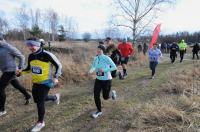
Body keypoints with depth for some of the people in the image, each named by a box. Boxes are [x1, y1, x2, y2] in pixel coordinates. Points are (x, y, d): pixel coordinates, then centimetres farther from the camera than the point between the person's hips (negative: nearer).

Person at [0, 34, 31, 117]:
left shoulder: (9, 47, -18)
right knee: (16, 85, 22)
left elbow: (21, 57, -11)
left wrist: (20, 68, -11)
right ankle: (27, 96, 44)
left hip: (10, 71, -9)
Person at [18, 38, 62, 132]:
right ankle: (55, 97, 44)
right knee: (37, 99, 20)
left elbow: (58, 65, -12)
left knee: (40, 102, -4)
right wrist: (21, 72, -4)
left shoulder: (47, 55, -20)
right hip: (35, 82, 7)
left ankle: (40, 123, 19)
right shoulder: (31, 56, 0)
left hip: (45, 82, -7)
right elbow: (29, 69, 14)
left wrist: (56, 77, -20)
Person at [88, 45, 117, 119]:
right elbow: (93, 67, 2)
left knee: (105, 97, 8)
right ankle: (99, 111, 19)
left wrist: (104, 70, -26)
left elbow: (114, 67, -17)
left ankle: (112, 93, 43)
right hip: (98, 80, 5)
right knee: (96, 95, -2)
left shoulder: (106, 58, -18)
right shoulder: (96, 58, 0)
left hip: (106, 80, -5)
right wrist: (90, 71, -21)